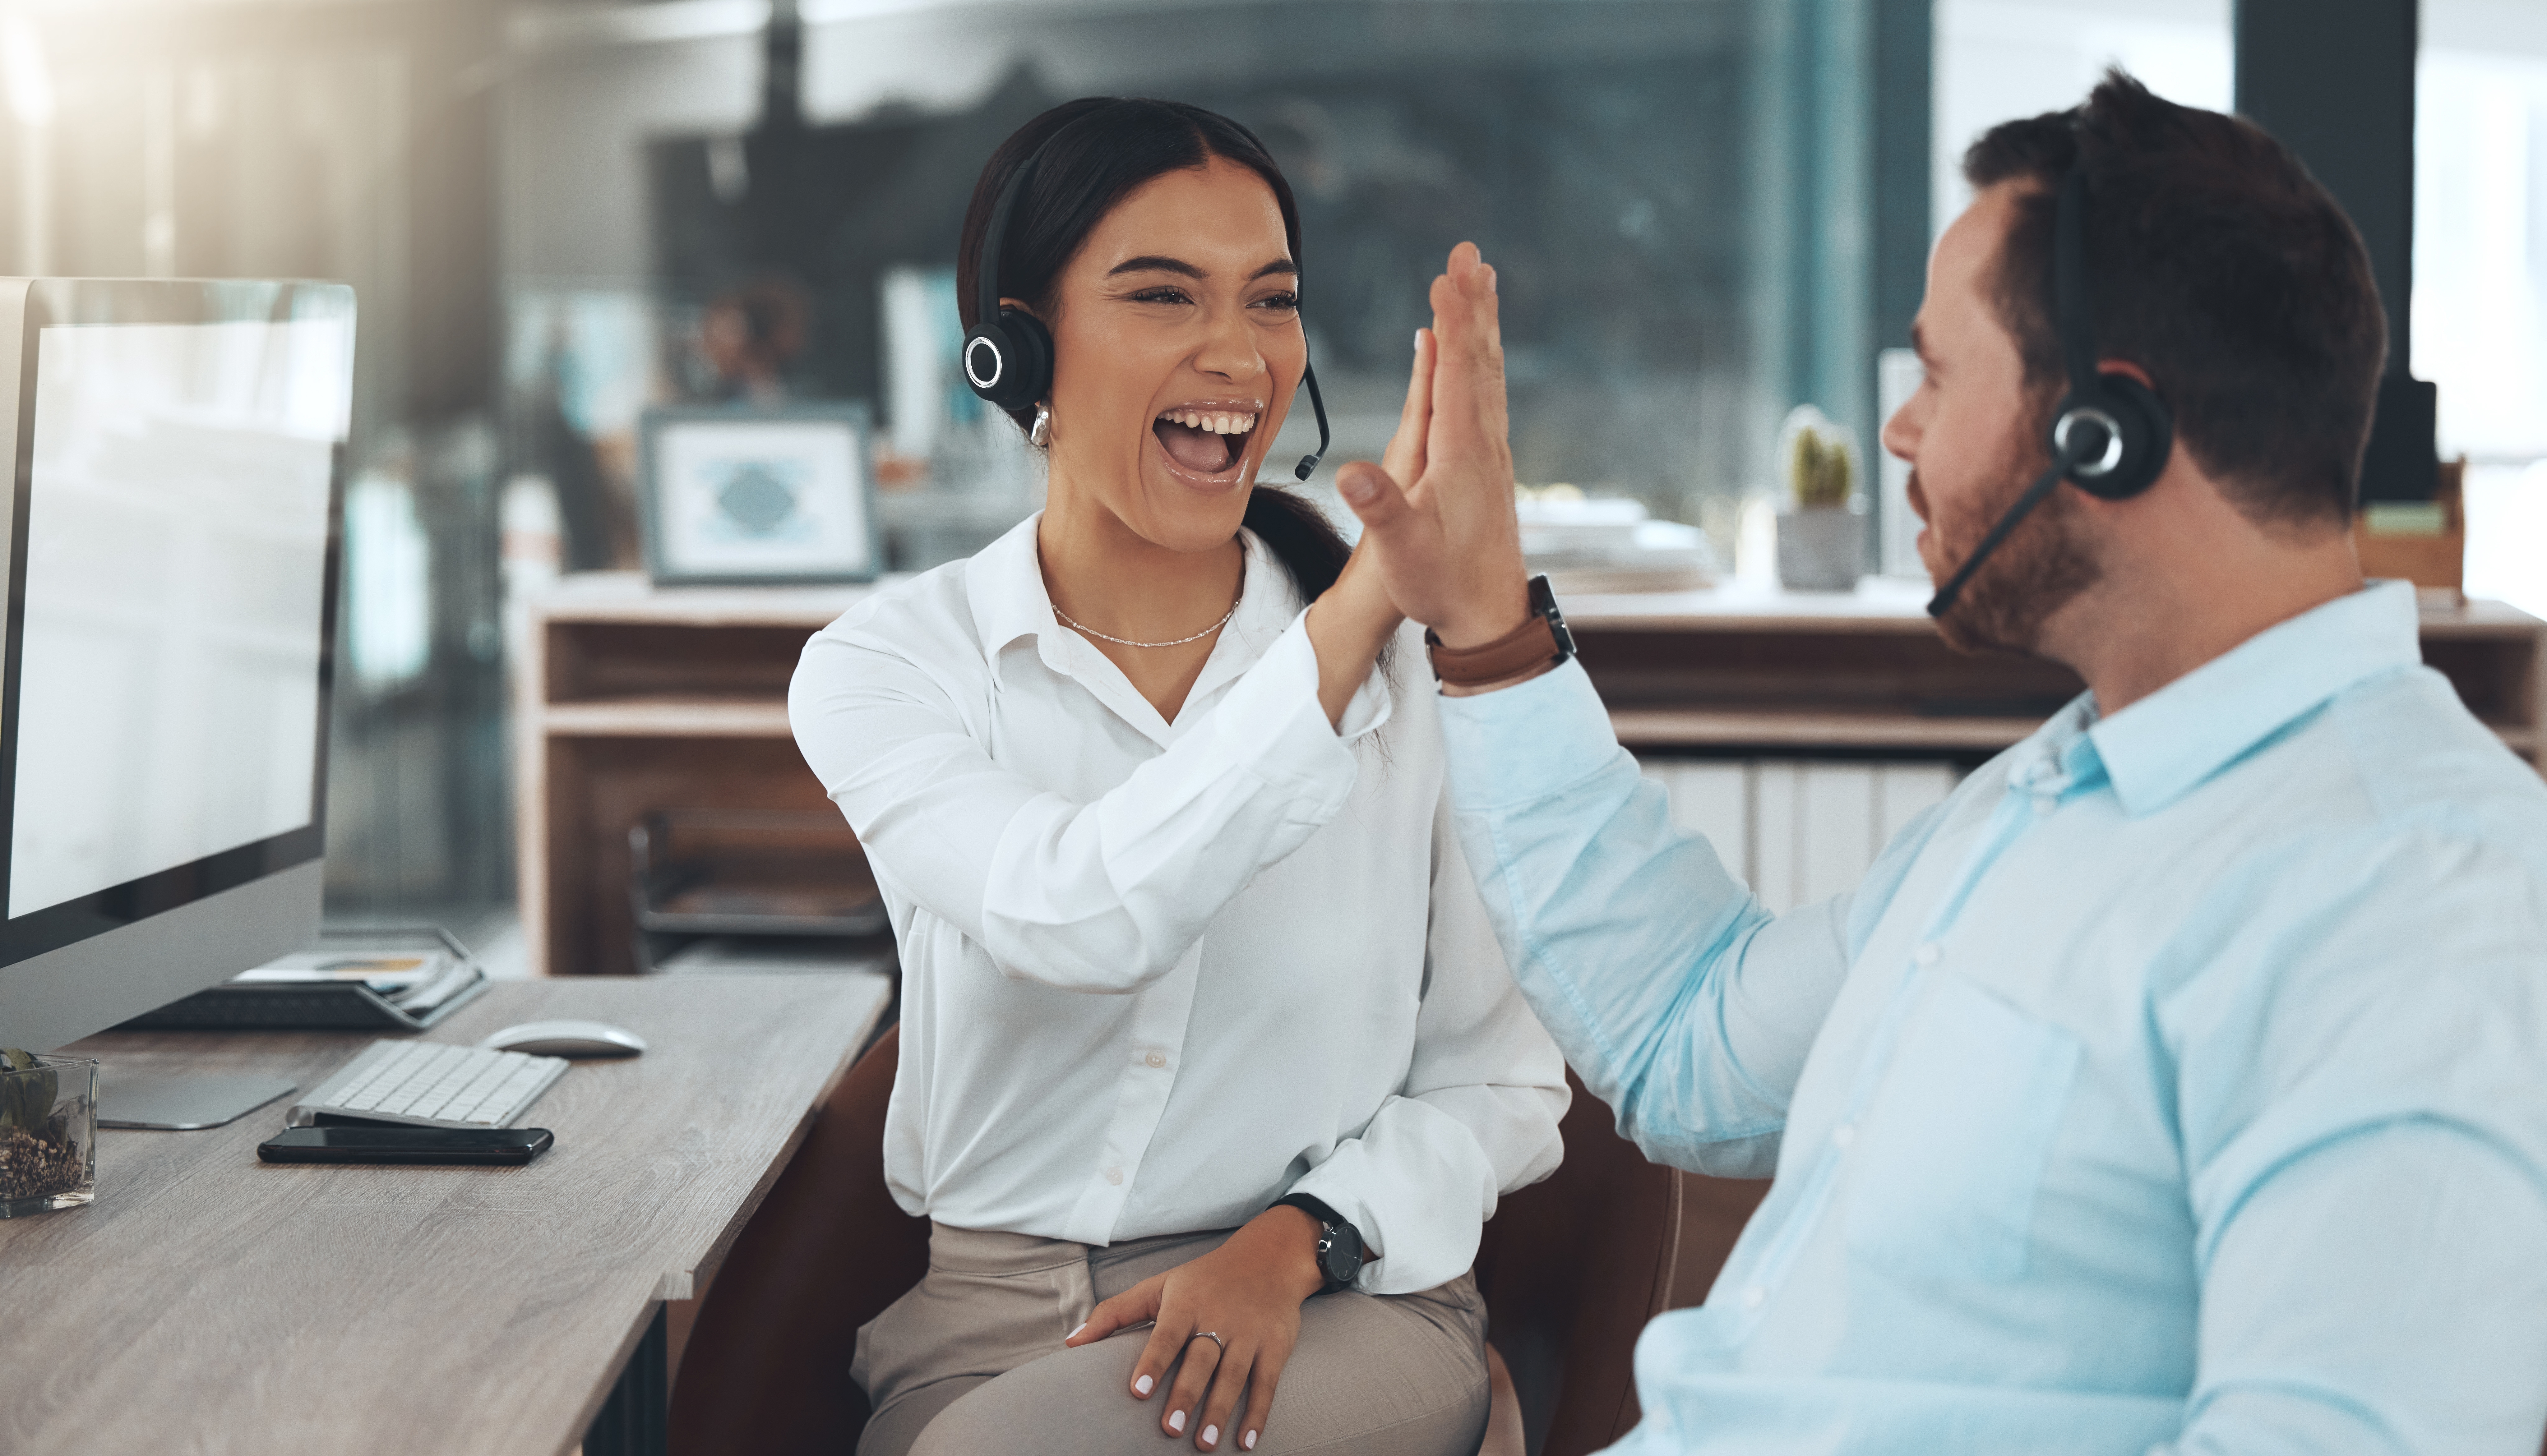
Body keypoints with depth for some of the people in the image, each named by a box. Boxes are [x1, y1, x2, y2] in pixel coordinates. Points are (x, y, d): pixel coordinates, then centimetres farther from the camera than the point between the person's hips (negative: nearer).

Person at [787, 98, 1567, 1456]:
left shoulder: (1414, 663, 1)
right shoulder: (889, 664, -1)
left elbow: (1500, 1086, 4)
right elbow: (1086, 919, -22)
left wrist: (1297, 1242, -14)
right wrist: (1363, 602, -26)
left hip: (1337, 1306, -1)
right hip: (985, 1314, 1)